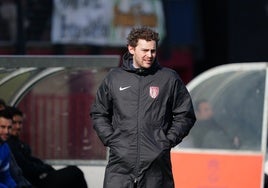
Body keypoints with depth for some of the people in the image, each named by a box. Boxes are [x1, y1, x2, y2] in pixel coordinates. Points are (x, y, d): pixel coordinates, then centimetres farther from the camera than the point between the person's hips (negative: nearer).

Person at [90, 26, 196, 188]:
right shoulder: (114, 78, 10)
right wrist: (110, 138, 6)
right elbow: (99, 113, 20)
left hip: (156, 163, 0)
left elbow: (185, 115, 10)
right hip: (120, 162, 1)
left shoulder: (170, 79, 6)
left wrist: (169, 140, -1)